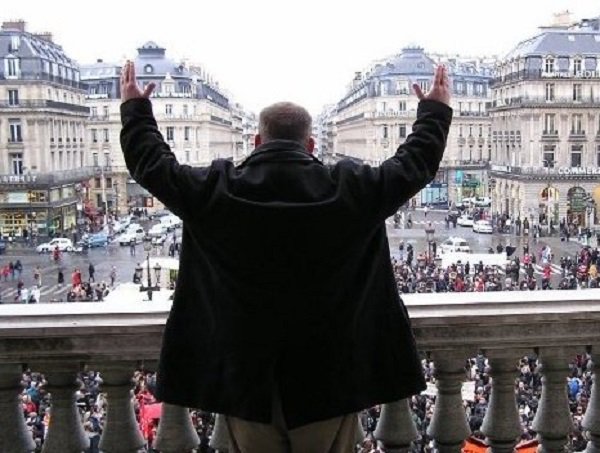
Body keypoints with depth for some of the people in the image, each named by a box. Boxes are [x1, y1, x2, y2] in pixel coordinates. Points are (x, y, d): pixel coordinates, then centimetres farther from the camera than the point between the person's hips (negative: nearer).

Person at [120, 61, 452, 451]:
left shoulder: (215, 191, -8)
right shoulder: (351, 189, -9)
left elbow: (151, 163, 7)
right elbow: (416, 163, 5)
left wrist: (135, 107, 24)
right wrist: (436, 110, 22)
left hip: (246, 378, 1)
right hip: (329, 378, 0)